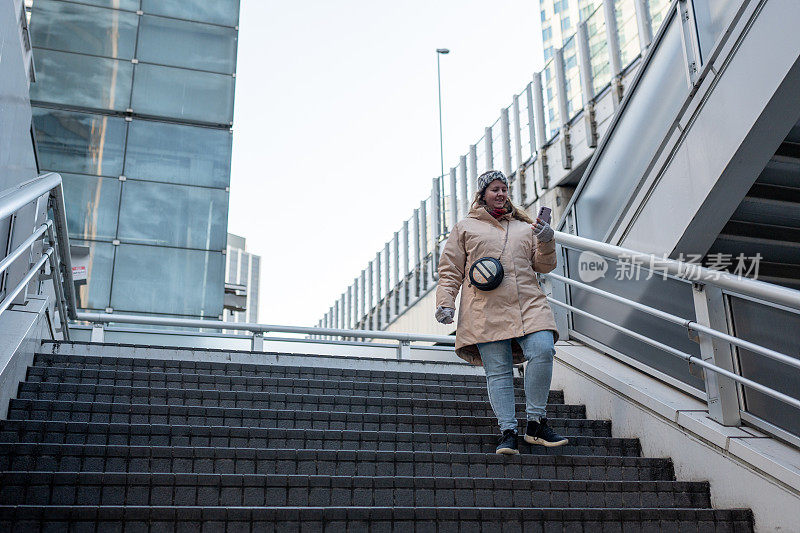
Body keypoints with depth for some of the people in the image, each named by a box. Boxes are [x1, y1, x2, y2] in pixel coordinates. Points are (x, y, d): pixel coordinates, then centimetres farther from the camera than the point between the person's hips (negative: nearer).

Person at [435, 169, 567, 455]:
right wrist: (445, 302, 2)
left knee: (543, 351, -19)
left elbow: (543, 266, 20)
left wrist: (546, 242, 1)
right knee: (498, 370, -7)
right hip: (487, 309, -2)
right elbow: (450, 270, 14)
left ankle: (535, 423, -8)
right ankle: (508, 431, -3)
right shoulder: (465, 228, 18)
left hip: (529, 304, 2)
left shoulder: (524, 227, 25)